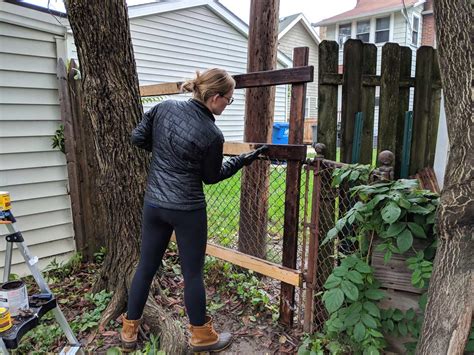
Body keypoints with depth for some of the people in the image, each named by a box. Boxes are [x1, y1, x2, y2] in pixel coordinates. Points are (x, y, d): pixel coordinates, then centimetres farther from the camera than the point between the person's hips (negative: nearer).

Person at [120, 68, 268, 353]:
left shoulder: (165, 107, -3)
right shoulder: (212, 134, -17)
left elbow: (138, 138, 5)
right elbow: (211, 176, -3)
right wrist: (244, 160, 4)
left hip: (153, 204, 6)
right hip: (188, 210, -5)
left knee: (146, 267, 18)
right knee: (193, 273, 10)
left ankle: (129, 330, 33)